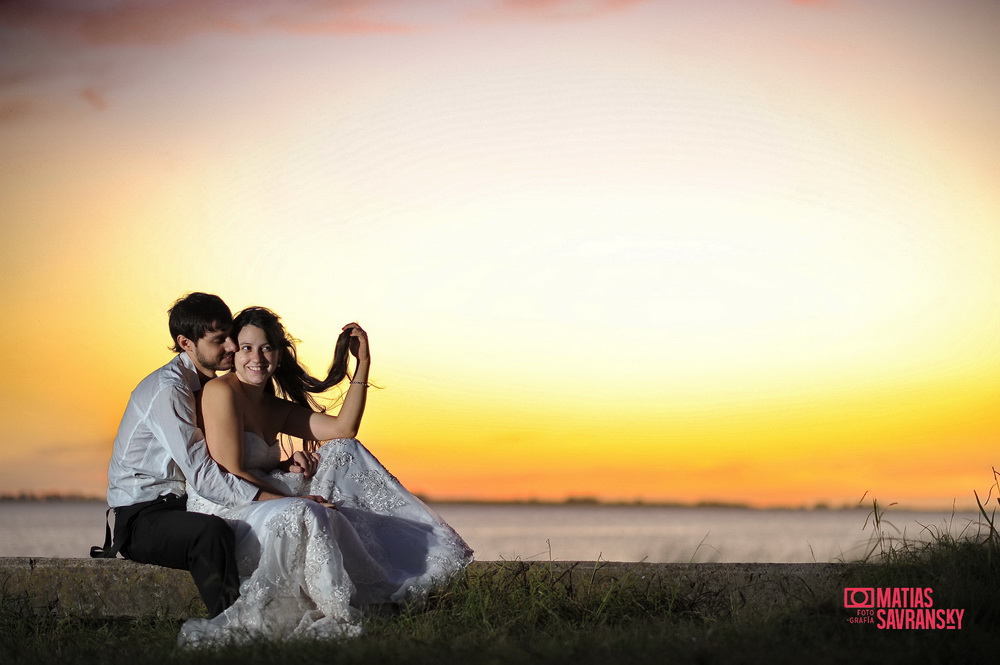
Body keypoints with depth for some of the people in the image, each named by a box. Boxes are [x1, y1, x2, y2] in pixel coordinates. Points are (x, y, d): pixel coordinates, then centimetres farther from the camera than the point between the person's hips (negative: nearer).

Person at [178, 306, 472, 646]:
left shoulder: (275, 408, 15)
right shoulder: (222, 392, -11)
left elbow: (342, 429, 6)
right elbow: (229, 475, -18)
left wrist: (363, 363, 4)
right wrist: (296, 500, -20)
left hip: (260, 503, 9)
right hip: (220, 515, -9)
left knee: (344, 452, 6)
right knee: (302, 514, -37)